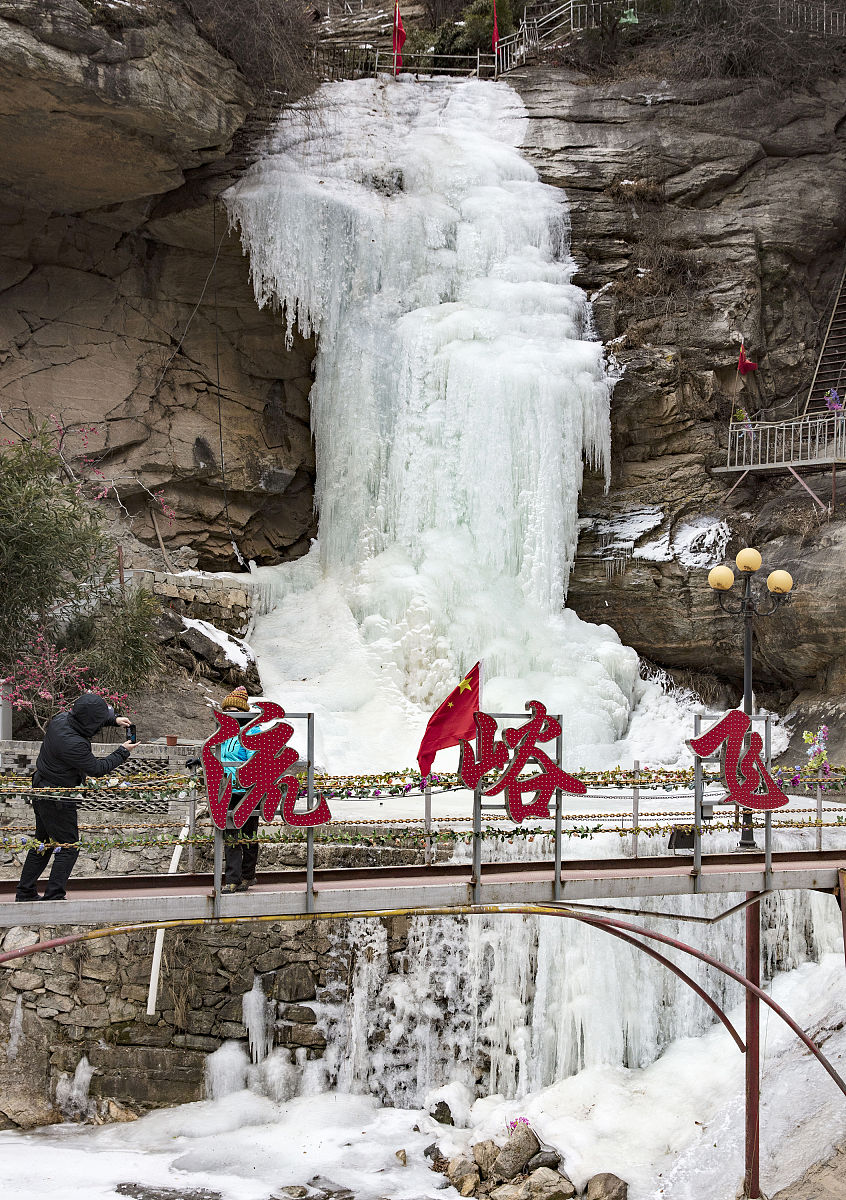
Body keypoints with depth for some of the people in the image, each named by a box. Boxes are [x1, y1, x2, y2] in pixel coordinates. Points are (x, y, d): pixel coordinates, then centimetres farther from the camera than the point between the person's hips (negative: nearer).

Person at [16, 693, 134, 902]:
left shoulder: (61, 719, -6)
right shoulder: (73, 744, -32)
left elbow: (87, 716, 16)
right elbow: (98, 768, -18)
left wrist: (114, 719, 3)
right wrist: (123, 752, -7)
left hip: (41, 792, 10)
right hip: (57, 801, -10)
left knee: (42, 844, 20)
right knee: (68, 848, 2)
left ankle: (25, 892, 27)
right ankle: (53, 896, 3)